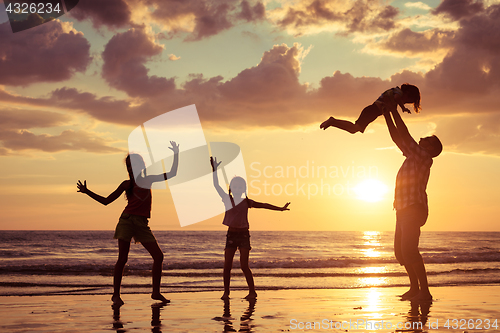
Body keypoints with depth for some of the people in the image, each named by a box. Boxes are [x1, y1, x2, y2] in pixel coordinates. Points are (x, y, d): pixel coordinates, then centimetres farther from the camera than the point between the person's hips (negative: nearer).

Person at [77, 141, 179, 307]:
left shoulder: (148, 179, 14)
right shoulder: (127, 184, 7)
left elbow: (171, 174, 17)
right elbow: (106, 201, 10)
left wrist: (176, 154, 9)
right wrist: (87, 192, 2)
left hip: (142, 224, 3)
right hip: (127, 220, -3)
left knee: (158, 256, -1)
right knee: (123, 258, -11)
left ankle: (156, 292, 10)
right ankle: (116, 294, -2)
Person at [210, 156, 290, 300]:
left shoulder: (246, 202, 2)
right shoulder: (227, 199, 4)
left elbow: (263, 205, 1)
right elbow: (216, 185, -1)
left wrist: (280, 209, -2)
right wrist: (214, 170, -8)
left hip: (244, 235, -2)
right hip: (231, 234, 2)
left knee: (244, 265, -8)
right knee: (227, 266, -2)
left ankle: (252, 291, 2)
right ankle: (226, 292, 9)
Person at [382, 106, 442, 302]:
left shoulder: (424, 157, -9)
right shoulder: (414, 157, 17)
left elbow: (405, 135, -14)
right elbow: (397, 137, 21)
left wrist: (394, 111, -8)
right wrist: (387, 113, 20)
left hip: (413, 210, -10)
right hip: (404, 211, 10)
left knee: (409, 249, -21)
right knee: (400, 251, 14)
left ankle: (424, 291, -21)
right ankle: (415, 288, 22)